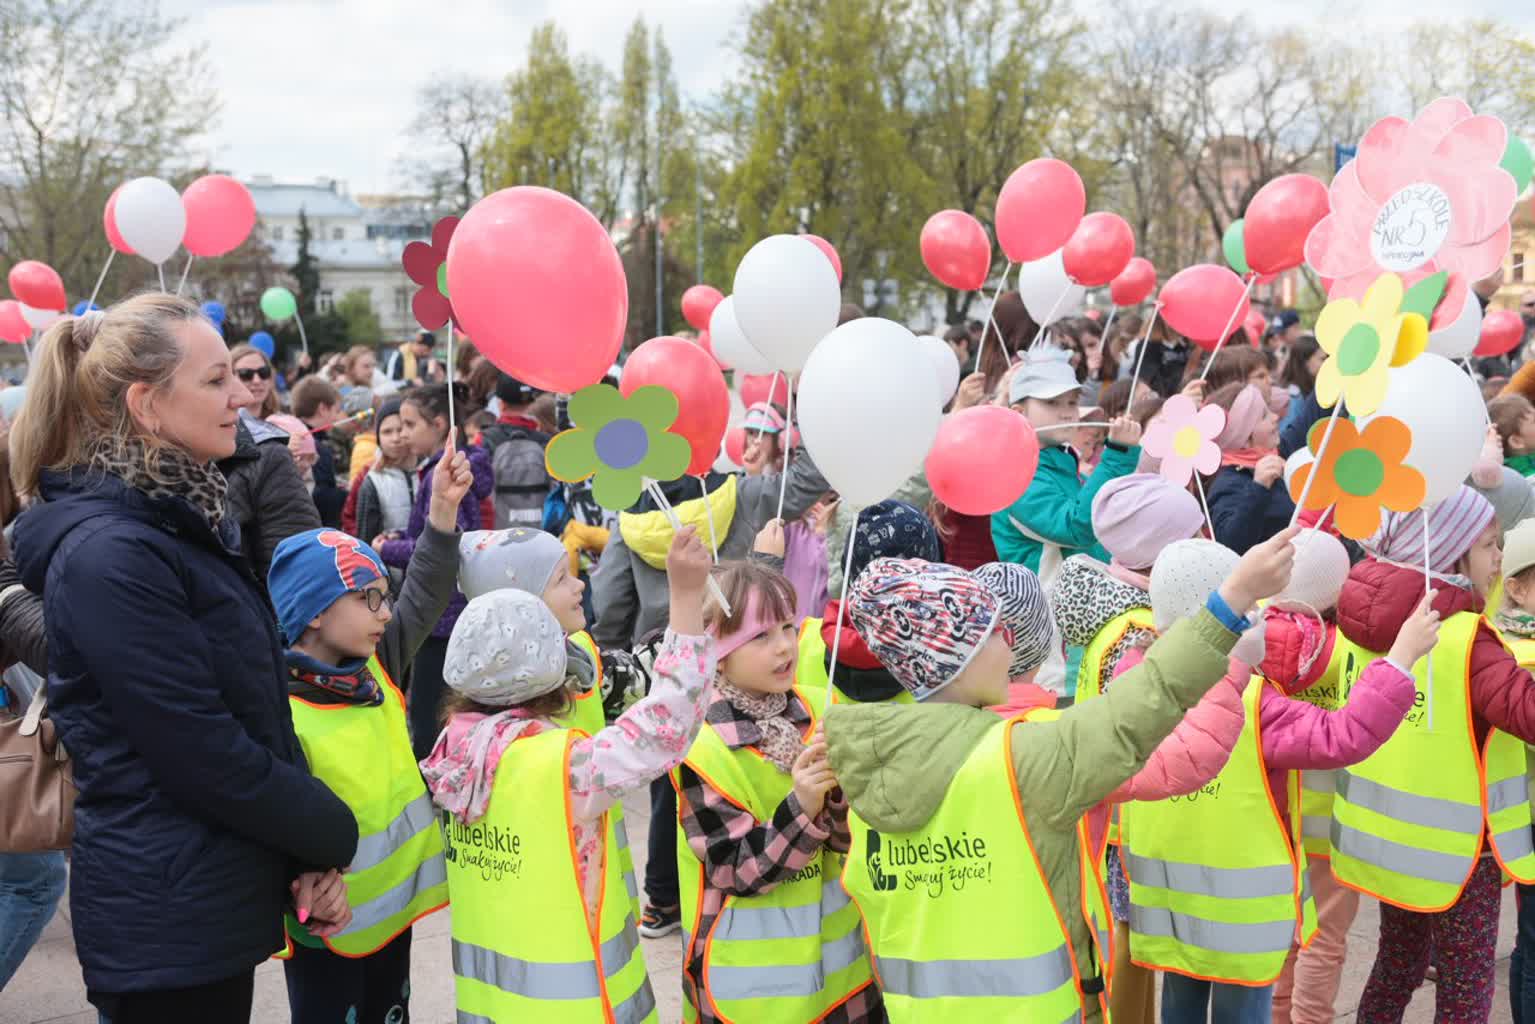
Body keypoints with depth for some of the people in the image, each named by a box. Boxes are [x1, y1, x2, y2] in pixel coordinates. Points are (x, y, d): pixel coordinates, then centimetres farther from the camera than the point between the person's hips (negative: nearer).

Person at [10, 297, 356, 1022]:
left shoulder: (181, 522, 10)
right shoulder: (112, 556, -20)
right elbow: (203, 757, -22)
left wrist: (308, 851, 1)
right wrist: (333, 838, -9)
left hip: (213, 902, 9)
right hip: (166, 920, -9)